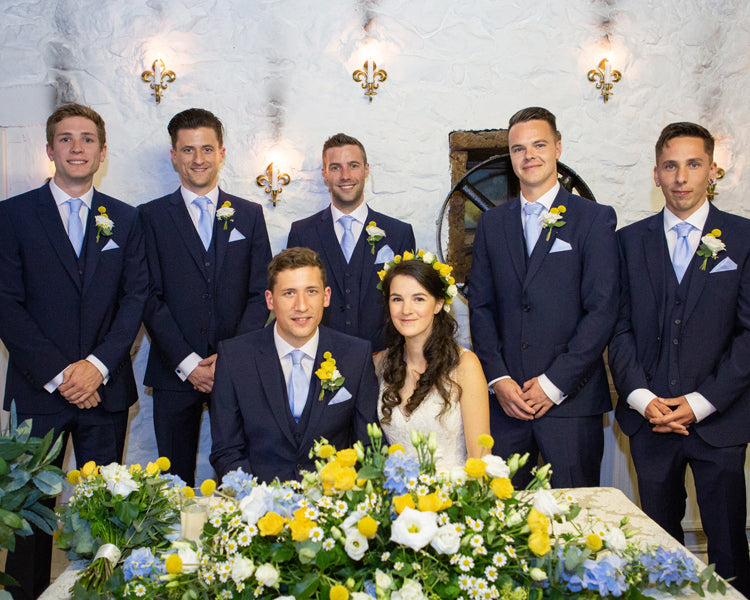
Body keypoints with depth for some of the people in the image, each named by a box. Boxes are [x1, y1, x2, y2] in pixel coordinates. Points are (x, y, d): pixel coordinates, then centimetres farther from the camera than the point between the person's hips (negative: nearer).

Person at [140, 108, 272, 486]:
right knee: (176, 479, 6)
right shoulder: (151, 216, 6)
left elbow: (261, 294, 5)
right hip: (175, 372, 0)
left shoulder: (250, 215, 10)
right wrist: (187, 362, -10)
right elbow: (150, 298, -1)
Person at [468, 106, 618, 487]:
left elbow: (602, 310, -6)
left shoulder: (594, 219, 0)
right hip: (504, 399, 3)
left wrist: (554, 384, -11)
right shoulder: (492, 223, 12)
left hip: (571, 399, -3)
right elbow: (480, 306, 9)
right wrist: (498, 379, -3)